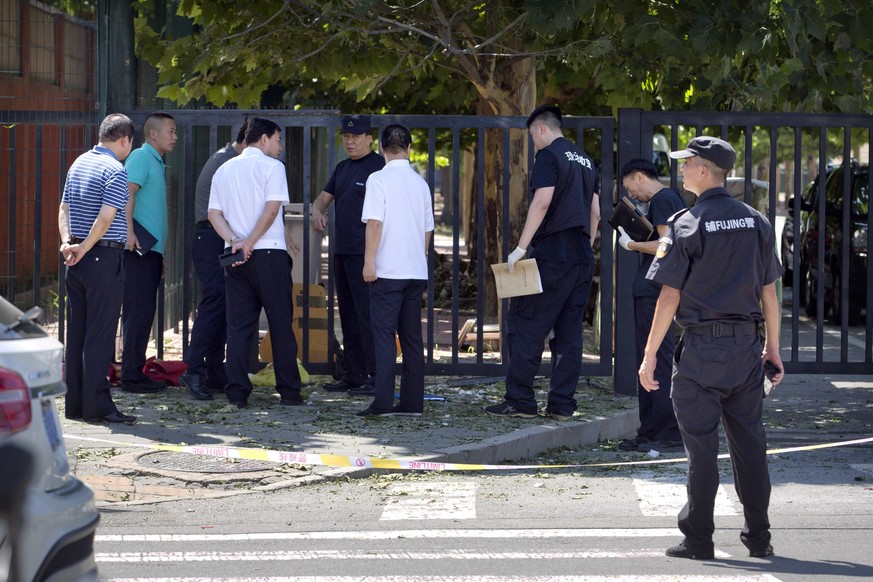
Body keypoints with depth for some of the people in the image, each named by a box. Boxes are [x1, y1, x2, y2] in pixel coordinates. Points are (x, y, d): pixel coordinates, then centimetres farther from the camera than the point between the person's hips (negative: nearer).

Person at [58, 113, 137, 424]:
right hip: (105, 258, -8)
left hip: (77, 260, 8)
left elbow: (64, 208, 12)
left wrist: (67, 241, 0)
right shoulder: (115, 171, -13)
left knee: (76, 333, 10)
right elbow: (106, 218, -19)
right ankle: (97, 404, -6)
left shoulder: (79, 164, 13)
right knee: (100, 334, -6)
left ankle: (75, 403, 13)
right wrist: (85, 247, -10)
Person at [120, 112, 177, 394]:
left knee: (143, 312, 11)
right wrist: (129, 231, -31)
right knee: (139, 312, -10)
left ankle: (135, 372, 15)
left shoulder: (156, 162, 23)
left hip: (151, 249, 10)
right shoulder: (141, 157, -7)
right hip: (139, 249, -10)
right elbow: (128, 192, -21)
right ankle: (131, 376, -8)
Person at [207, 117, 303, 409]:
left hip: (235, 256, 5)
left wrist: (235, 242, -4)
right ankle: (289, 390, 2)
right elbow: (272, 209, -13)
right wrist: (250, 242, -10)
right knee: (281, 323, 1)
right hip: (269, 253, -5)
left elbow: (214, 213, 7)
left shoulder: (224, 169, 15)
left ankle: (237, 392, -2)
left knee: (238, 326, 5)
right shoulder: (272, 166, -2)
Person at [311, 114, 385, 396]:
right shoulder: (342, 168, 18)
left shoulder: (379, 166, -9)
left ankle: (376, 377, -9)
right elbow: (324, 197, 23)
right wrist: (317, 211, -2)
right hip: (341, 251, 9)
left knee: (367, 314, -11)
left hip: (365, 253, -9)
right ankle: (354, 375, 17)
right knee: (348, 316, 11)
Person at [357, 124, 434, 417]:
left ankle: (383, 402, -13)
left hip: (388, 271, -5)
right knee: (412, 336, 8)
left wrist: (369, 261, -10)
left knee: (384, 335, -6)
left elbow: (375, 222, -14)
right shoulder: (421, 183, 11)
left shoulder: (379, 179, -6)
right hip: (416, 271, 5)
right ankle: (412, 402, 8)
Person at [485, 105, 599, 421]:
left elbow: (542, 202, -18)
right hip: (582, 258, 8)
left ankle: (520, 401, -4)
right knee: (570, 331, 7)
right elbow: (595, 211, 19)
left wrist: (521, 247, -18)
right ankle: (562, 404, 6)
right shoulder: (585, 160, 18)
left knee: (525, 327, -3)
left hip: (552, 254, -8)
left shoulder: (549, 156, -7)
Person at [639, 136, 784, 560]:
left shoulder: (686, 224, -8)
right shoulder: (756, 222, 8)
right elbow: (769, 292, 10)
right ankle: (758, 536, 12)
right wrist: (773, 347, 17)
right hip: (747, 345, 5)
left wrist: (650, 355, -6)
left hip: (702, 346, -5)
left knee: (701, 445, -1)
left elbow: (669, 296, -10)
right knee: (749, 441, 10)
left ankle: (698, 538, 1)